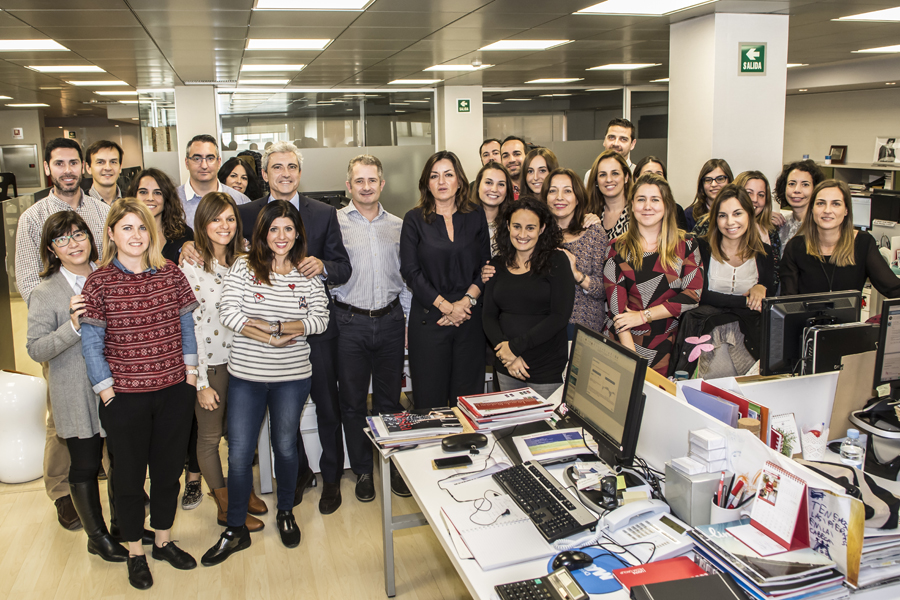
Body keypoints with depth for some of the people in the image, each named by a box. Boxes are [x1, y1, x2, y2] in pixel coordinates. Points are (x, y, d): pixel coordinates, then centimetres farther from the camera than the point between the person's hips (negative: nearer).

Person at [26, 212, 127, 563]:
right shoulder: (45, 294, -8)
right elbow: (36, 350, -13)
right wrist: (72, 325, -27)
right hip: (77, 396, -4)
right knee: (85, 466, 8)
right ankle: (97, 537, 27)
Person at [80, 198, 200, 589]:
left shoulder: (171, 275, 0)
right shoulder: (99, 282, -8)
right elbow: (91, 342, -6)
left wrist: (190, 369, 2)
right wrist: (105, 388, -8)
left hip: (174, 391, 3)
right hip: (125, 396, -3)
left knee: (168, 468, 16)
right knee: (130, 475, 12)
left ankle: (164, 541, 36)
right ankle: (135, 553, 30)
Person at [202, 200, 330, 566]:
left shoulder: (308, 274, 1)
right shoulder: (243, 267, -2)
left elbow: (320, 319, -8)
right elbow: (228, 312, -12)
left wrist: (272, 325, -20)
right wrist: (275, 337, -18)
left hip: (292, 377, 1)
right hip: (246, 376, 0)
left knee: (286, 446, 14)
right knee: (239, 453, 4)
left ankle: (285, 513, 37)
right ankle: (235, 530, 21)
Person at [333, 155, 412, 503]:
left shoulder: (397, 226, 9)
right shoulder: (334, 222, -1)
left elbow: (406, 276, 12)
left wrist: (406, 320, 9)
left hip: (390, 320, 2)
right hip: (350, 322, -2)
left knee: (389, 399, 11)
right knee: (353, 401, 7)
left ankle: (394, 467, 25)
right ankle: (362, 471, 22)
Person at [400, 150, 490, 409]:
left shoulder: (476, 216, 8)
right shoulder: (414, 219, 2)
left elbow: (485, 266, 6)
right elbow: (410, 271, -5)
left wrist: (466, 301, -9)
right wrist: (446, 307, -11)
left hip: (470, 318, 2)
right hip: (429, 318, -2)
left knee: (467, 399, 6)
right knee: (430, 399, 1)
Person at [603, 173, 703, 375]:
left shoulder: (685, 245, 6)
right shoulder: (618, 249, 5)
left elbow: (693, 295, -3)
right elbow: (616, 302, -3)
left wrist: (643, 316, -10)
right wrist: (631, 354, -14)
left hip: (665, 347, 0)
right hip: (622, 340, 0)